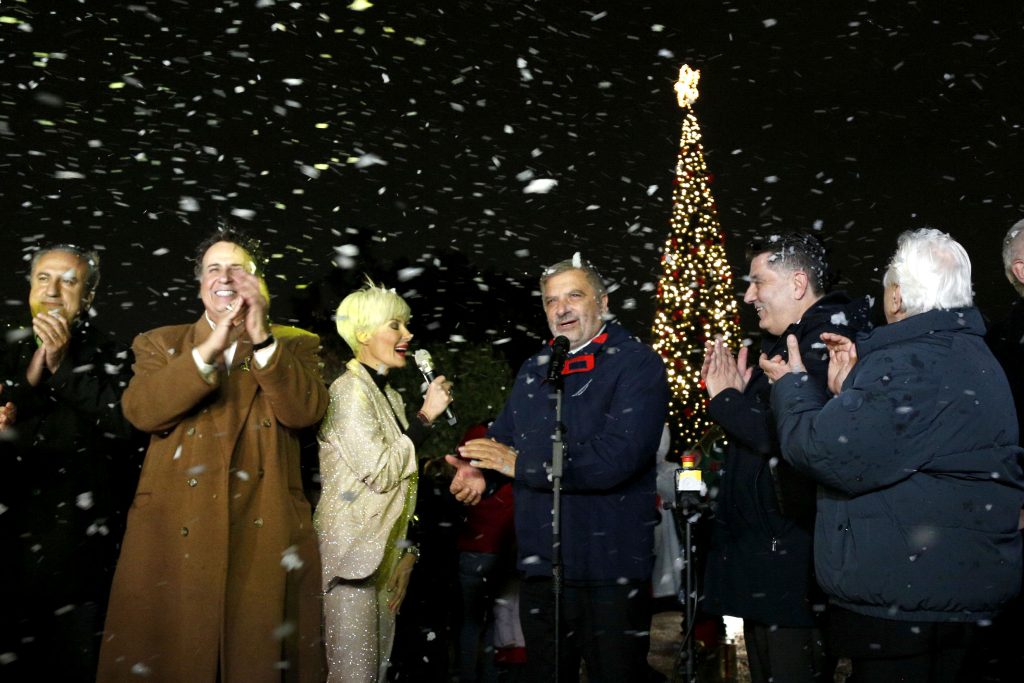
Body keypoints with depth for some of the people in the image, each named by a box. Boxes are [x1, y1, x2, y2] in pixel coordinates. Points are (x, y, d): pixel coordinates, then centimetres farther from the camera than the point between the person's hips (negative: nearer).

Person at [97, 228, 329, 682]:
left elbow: (306, 410, -8)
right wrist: (210, 347, -17)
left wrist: (261, 338, -18)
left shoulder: (294, 346, 10)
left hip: (266, 537, 0)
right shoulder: (160, 344, 12)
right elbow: (142, 411, -7)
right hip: (175, 535, 1)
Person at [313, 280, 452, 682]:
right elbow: (380, 472, -20)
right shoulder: (348, 391, -13)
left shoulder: (390, 395, 14)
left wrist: (406, 551, 12)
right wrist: (426, 417, -13)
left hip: (386, 553, 9)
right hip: (353, 552, -9)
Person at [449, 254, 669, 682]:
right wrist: (476, 467, -8)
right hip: (540, 565, 6)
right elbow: (503, 434, 16)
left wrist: (521, 464, -17)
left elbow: (616, 457, -23)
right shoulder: (535, 369, 13)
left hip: (611, 570, -6)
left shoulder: (637, 365, -10)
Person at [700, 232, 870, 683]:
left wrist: (726, 400, -15)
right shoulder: (788, 343, 16)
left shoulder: (829, 345, -16)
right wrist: (738, 395, 4)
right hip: (761, 555, 10)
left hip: (792, 560, -10)